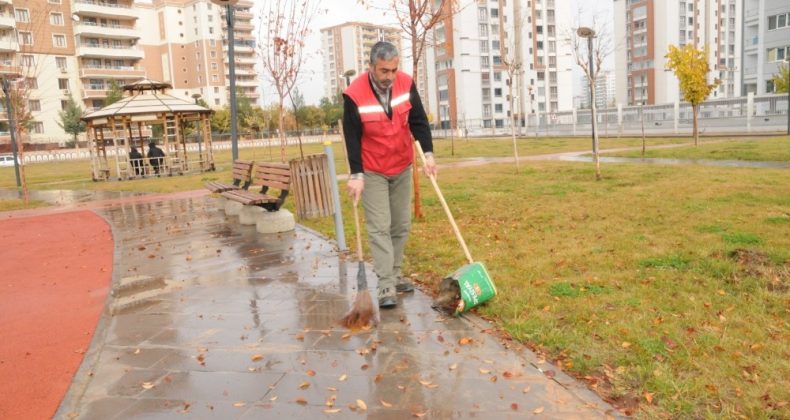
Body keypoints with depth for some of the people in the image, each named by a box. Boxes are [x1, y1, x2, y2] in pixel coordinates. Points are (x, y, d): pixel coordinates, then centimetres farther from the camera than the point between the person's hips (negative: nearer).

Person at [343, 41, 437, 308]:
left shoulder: (406, 83, -8)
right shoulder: (354, 94, -19)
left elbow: (418, 120, -3)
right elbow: (352, 137, -15)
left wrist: (428, 153, -14)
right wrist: (356, 174, -19)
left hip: (402, 168, 5)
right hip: (372, 172, -4)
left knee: (401, 225, 9)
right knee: (379, 228, -7)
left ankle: (394, 275, 23)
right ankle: (386, 286, -4)